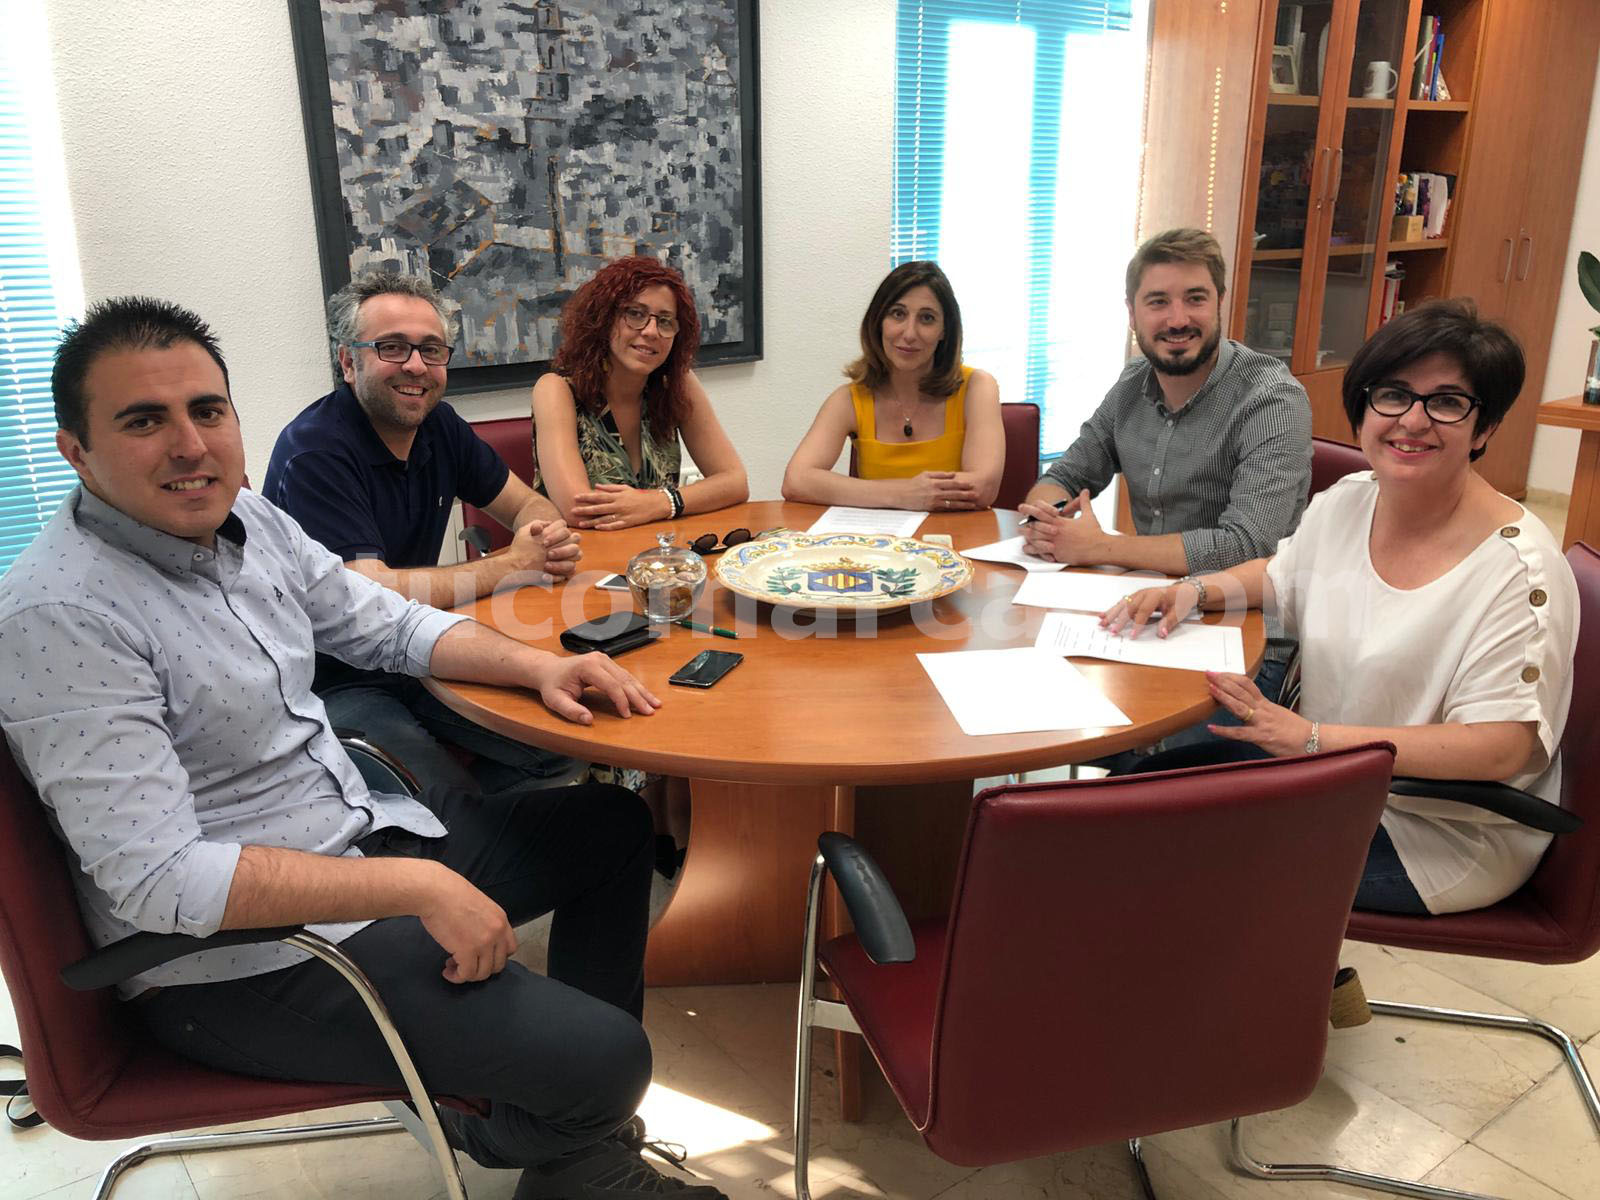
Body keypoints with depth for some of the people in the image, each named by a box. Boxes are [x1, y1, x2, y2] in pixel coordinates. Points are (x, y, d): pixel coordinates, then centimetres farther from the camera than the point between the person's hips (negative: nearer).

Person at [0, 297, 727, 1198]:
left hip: (364, 829, 9)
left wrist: (535, 664, -4)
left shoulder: (247, 519, 1)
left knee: (612, 825, 17)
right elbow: (159, 882, -28)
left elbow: (389, 625, 13)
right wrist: (419, 889, -27)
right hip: (241, 956, -9)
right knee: (604, 1059, -16)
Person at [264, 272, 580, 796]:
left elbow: (528, 503, 10)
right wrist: (511, 565, -22)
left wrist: (550, 536, -16)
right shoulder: (315, 452, -20)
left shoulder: (438, 425, 3)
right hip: (336, 685, -7)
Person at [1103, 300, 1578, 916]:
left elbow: (1501, 747, -27)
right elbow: (1280, 575, 19)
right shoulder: (1346, 501, -2)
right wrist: (1193, 592, -3)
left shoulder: (1520, 570, -23)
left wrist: (1313, 738, -32)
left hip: (1439, 835, -7)